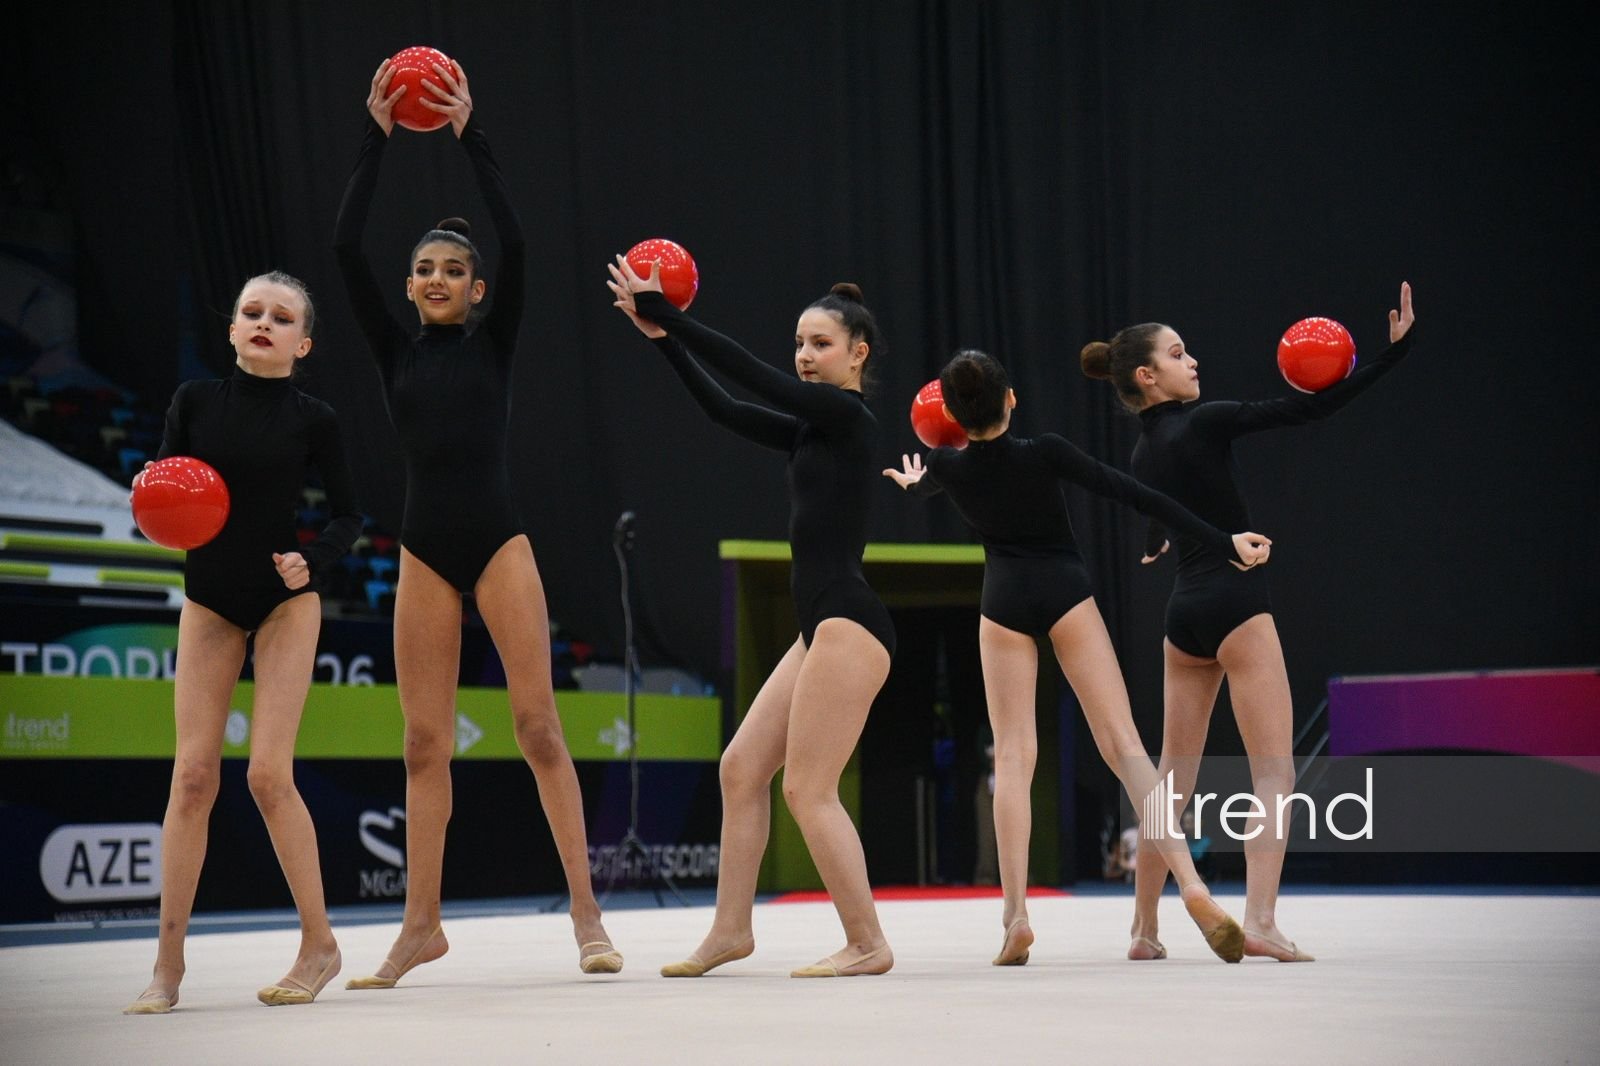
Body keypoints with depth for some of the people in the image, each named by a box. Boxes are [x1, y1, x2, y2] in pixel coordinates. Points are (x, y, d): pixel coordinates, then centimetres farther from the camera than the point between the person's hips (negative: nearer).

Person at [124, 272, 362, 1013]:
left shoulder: (313, 419, -6)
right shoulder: (196, 401, -3)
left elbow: (347, 515, 2)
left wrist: (312, 561, -16)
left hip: (286, 601, -2)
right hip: (209, 600, 2)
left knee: (268, 773, -12)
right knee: (193, 773, -4)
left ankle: (318, 944, 3)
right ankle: (168, 964, 1)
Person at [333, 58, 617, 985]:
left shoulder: (494, 343, 4)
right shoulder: (396, 351, 10)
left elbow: (516, 242, -10)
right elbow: (346, 249, 0)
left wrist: (471, 135, -9)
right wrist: (377, 139, -3)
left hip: (497, 540, -3)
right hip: (425, 549, 3)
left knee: (538, 723, -6)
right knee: (425, 742, 4)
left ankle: (586, 912, -3)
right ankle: (422, 925, 10)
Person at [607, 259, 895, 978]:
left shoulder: (848, 416, -8)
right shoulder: (809, 430, 16)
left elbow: (744, 371, -11)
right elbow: (722, 407, 18)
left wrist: (663, 314, -6)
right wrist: (661, 335, 11)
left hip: (849, 623, -10)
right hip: (822, 626, 10)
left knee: (808, 789, -9)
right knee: (742, 767, 10)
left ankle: (867, 944, -2)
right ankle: (730, 930, 17)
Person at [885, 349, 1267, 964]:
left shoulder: (948, 469, -4)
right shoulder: (1045, 453, -13)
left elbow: (920, 485, 22)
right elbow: (1135, 496, -14)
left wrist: (913, 480, 49)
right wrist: (1223, 543, -10)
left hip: (1004, 603, 2)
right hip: (1066, 593, -1)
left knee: (1013, 757, 4)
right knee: (1123, 741, -5)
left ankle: (1016, 915, -7)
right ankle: (1191, 884, -17)